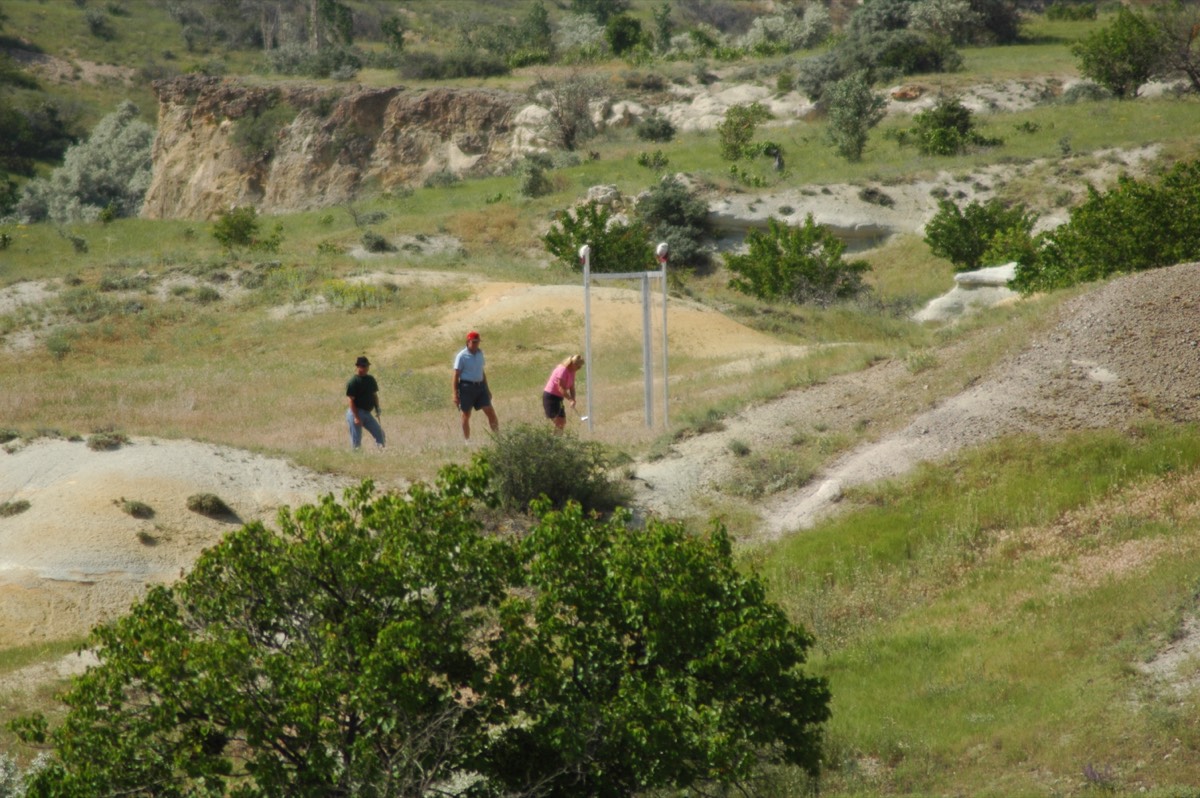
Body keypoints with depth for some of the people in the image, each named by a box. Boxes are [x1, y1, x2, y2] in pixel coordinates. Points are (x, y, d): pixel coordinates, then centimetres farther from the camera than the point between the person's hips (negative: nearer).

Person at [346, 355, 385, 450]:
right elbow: (350, 400, -17)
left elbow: (374, 394, 22)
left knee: (379, 433, 4)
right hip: (355, 413, -8)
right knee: (356, 441, -5)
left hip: (367, 413, 8)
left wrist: (377, 407, 7)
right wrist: (356, 417, -22)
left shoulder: (370, 379, 10)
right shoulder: (353, 382, -14)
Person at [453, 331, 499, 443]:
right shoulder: (462, 356, -7)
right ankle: (467, 440, 12)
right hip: (467, 387, -5)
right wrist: (456, 394, -11)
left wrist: (487, 389, 22)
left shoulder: (480, 353, 11)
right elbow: (456, 376, -7)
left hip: (480, 387, 5)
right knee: (466, 415, 3)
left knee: (490, 411, -3)